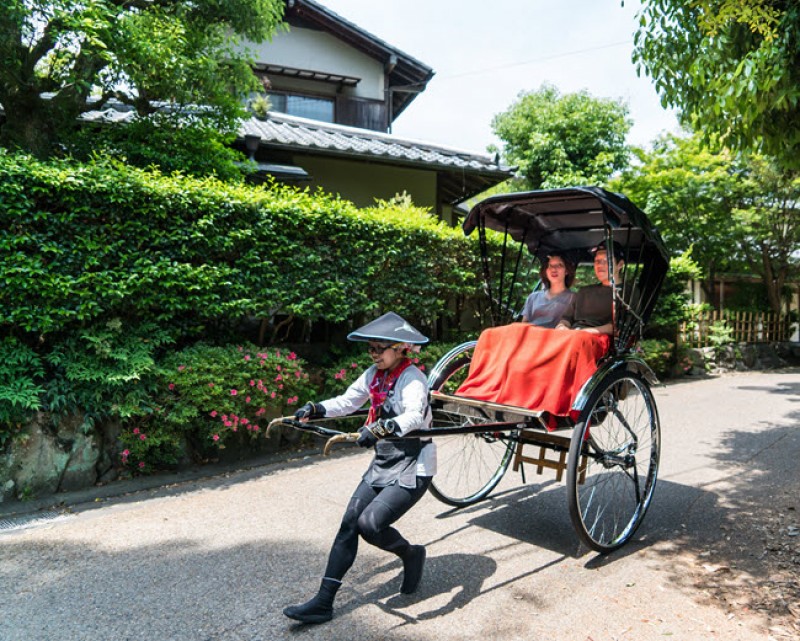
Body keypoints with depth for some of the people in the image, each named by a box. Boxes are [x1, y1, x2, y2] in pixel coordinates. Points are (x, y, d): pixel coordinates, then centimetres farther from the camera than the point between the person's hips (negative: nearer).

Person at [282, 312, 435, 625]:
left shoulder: (413, 379, -18)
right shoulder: (374, 374, 3)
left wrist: (379, 429, -52)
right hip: (382, 464, 7)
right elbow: (346, 402, 10)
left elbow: (413, 416, -35)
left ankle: (412, 554, 14)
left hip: (412, 468, -7)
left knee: (369, 523, -18)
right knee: (349, 522, 1)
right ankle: (323, 601, 9)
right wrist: (314, 409, -6)